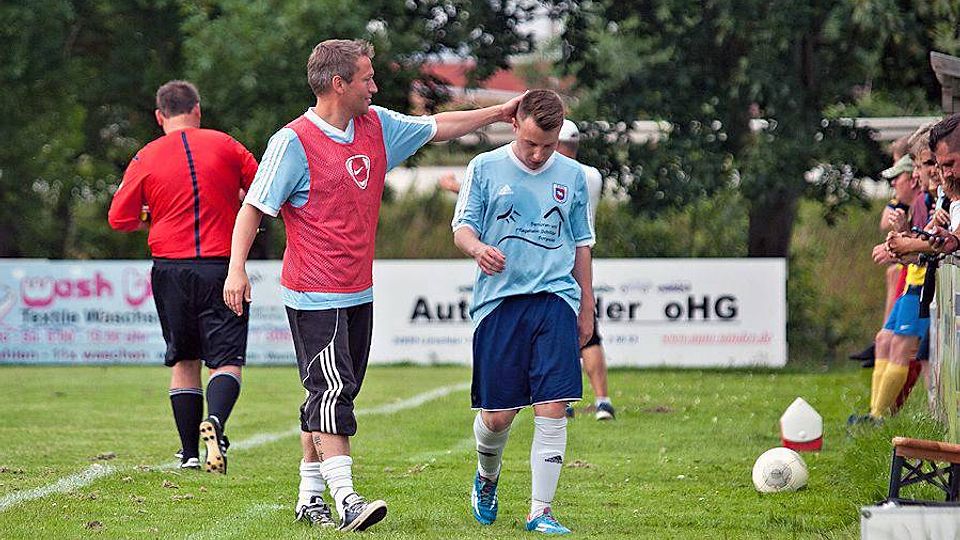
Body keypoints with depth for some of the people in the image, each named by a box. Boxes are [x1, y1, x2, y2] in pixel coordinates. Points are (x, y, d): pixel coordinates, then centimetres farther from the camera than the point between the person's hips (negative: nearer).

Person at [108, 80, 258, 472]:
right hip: (222, 267, -1)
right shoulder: (224, 146, 1)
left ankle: (190, 451, 14)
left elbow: (119, 219, -1)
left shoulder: (146, 158, 0)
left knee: (183, 361, 14)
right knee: (226, 359, -1)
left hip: (171, 270, 1)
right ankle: (214, 421, -29)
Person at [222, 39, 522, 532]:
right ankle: (345, 499, -18)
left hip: (358, 292, 8)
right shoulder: (294, 141, -12)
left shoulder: (376, 126, 9)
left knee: (331, 396, 10)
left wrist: (499, 113, 25)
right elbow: (254, 206, -11)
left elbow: (435, 127, 24)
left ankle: (310, 497, 16)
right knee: (332, 389, -14)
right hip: (313, 295, -8)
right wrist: (237, 268, -20)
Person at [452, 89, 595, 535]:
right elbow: (462, 228, 2)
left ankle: (541, 511, -4)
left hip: (556, 301, 1)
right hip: (499, 300, -1)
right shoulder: (485, 168, 4)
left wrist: (586, 310, 18)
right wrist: (479, 249, -22)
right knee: (497, 415, 0)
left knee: (552, 409, -9)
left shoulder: (572, 175, 11)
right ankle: (487, 478, 32)